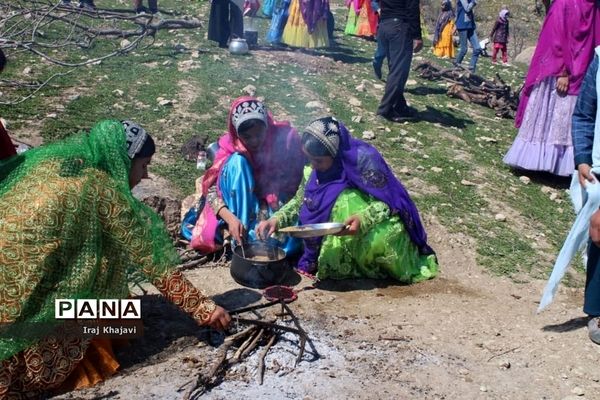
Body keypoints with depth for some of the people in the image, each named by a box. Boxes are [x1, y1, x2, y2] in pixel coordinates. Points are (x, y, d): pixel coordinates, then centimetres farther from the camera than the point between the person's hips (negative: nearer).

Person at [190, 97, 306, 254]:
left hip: (274, 209, -1)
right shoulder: (231, 145, -15)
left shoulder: (285, 138, -16)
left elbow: (295, 183, -9)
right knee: (238, 161, -28)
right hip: (240, 208, 1)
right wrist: (230, 218, -34)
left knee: (288, 241, -34)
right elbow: (211, 189, -17)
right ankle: (241, 236, -23)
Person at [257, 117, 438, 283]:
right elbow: (299, 201, 6)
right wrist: (276, 220, -11)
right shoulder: (315, 169, -3)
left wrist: (363, 220, -39)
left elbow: (387, 201, -21)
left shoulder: (364, 159, -21)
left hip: (376, 227, -4)